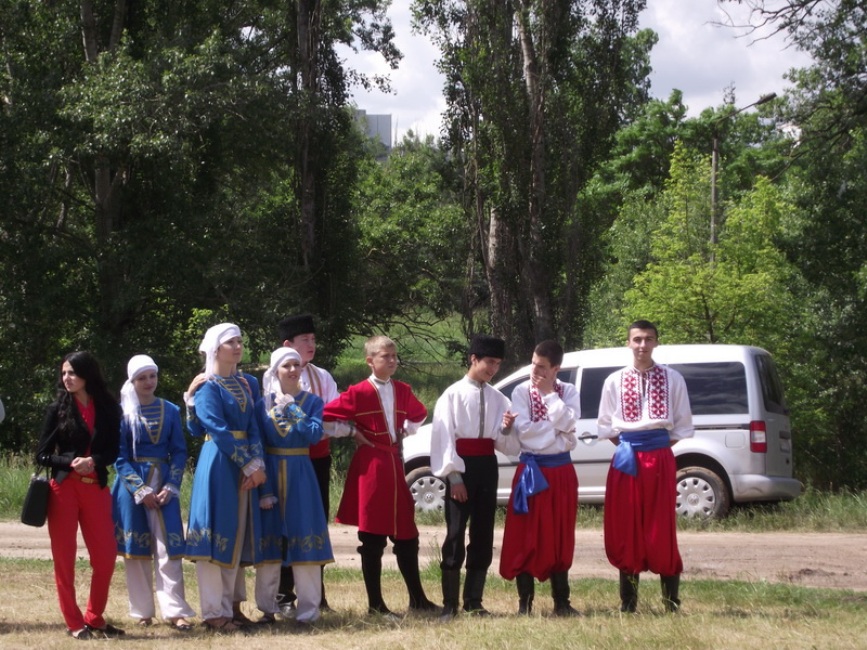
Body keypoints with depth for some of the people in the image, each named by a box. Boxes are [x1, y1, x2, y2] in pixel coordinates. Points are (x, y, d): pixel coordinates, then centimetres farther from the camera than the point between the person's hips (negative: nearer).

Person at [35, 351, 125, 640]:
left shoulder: (108, 408, 5)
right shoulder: (58, 409, 1)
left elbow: (113, 451, 5)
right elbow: (42, 455, 1)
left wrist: (93, 461, -15)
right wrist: (71, 462, -16)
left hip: (96, 488, 2)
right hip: (64, 488, -2)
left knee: (106, 557, 0)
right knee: (64, 557, -1)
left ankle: (94, 619, 15)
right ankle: (74, 623, 7)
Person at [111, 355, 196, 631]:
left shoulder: (170, 411, 5)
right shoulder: (123, 412, -1)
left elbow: (179, 452, 5)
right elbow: (119, 457, -3)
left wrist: (170, 487, -7)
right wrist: (141, 490, -11)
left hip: (164, 485, 1)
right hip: (132, 484, -1)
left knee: (169, 547, -6)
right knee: (136, 549, 3)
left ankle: (175, 610, -7)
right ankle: (143, 611, 11)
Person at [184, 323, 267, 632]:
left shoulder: (247, 384, 14)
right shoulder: (207, 386, -5)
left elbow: (253, 426, 7)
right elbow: (218, 429, -14)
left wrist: (258, 463, -9)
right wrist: (248, 465, -17)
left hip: (245, 464, 7)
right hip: (217, 464, -7)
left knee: (239, 533, 8)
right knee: (217, 531, -7)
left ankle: (230, 604, 15)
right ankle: (213, 611, -5)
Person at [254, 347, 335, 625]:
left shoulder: (312, 401, 3)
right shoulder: (264, 404, 4)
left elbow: (315, 434, -13)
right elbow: (258, 447, 0)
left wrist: (292, 407, -12)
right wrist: (264, 489, -7)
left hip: (301, 475, -1)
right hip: (271, 475, 1)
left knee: (304, 540, -2)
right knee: (269, 542, 3)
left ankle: (308, 609, 3)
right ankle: (267, 607, 12)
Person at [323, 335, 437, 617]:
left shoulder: (402, 391, 9)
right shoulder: (358, 393, -8)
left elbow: (418, 414, 30)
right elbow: (325, 418, -12)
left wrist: (405, 432, 14)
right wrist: (353, 431, -8)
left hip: (394, 463, 6)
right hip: (370, 465, -6)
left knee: (406, 535, 9)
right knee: (372, 538, -1)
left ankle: (417, 599, 17)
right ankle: (375, 604, 5)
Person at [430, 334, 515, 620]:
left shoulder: (497, 398, 9)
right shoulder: (453, 395, -4)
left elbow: (502, 444, 9)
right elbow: (444, 436, -7)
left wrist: (506, 429, -14)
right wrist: (454, 476, -12)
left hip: (487, 466, 5)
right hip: (462, 466, -5)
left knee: (483, 535, 7)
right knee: (455, 535, -3)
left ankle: (474, 601, 16)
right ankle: (449, 604, 1)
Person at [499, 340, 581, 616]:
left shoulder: (568, 392, 4)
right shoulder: (522, 392, -2)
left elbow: (567, 423, -12)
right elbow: (524, 430, -13)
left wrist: (549, 394, -13)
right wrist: (556, 430, -11)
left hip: (562, 471, 2)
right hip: (532, 470, -2)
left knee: (561, 536, 7)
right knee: (526, 536, -2)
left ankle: (562, 601, 14)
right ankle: (525, 601, 5)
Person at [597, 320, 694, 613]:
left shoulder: (672, 379, 4)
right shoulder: (615, 381, 7)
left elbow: (683, 425, 8)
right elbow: (605, 425, 13)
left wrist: (664, 443, -1)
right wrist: (624, 445, 3)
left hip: (660, 458, -1)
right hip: (626, 458, 1)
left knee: (661, 528, -3)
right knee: (625, 527, 2)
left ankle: (671, 597, 4)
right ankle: (628, 598, 10)